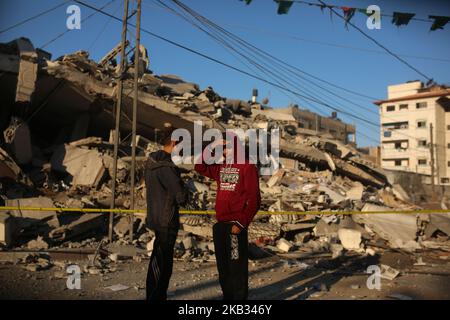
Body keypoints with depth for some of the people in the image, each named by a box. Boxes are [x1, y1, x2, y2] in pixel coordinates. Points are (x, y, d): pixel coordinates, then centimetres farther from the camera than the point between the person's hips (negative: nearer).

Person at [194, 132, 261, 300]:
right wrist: (210, 148, 6)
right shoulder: (221, 167, 12)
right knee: (222, 267, 15)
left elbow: (253, 199, -11)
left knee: (236, 268, -2)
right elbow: (200, 167, 19)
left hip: (235, 225, -7)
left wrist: (241, 223, -17)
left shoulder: (247, 167, -7)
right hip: (219, 224, 7)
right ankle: (227, 295, 28)